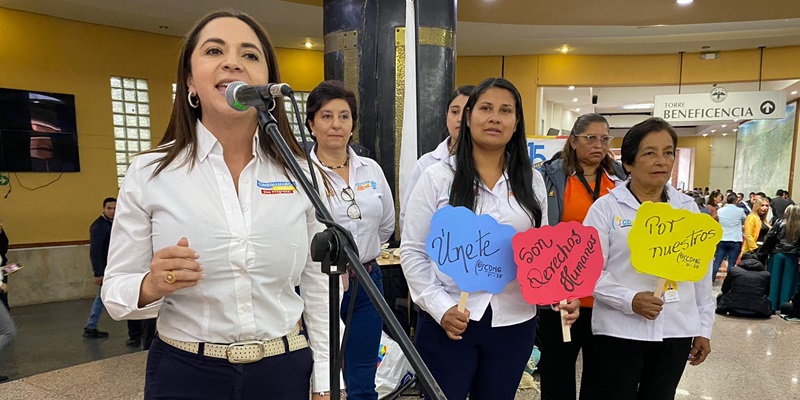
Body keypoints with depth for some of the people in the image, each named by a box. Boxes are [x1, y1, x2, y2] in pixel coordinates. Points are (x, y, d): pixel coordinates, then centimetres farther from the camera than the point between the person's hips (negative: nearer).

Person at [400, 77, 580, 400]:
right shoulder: (437, 177, -5)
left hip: (514, 322, 3)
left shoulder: (532, 181, 5)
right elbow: (413, 252, -5)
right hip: (448, 321, -3)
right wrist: (440, 307, -14)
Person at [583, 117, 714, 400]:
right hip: (618, 332, -4)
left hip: (676, 332, 4)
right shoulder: (606, 207, -6)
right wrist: (630, 300, -22)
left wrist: (704, 328, 11)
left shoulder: (688, 208, 7)